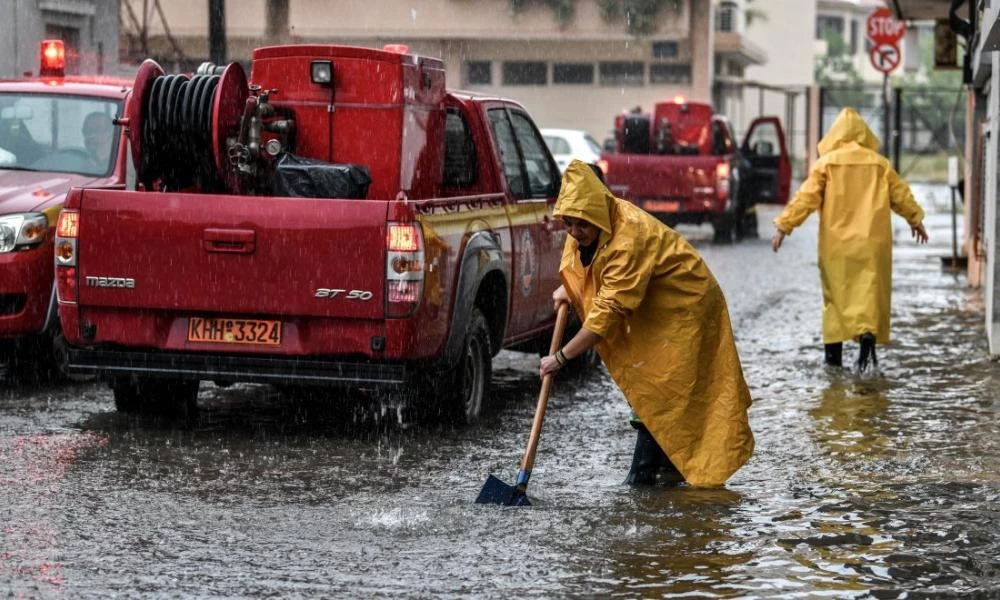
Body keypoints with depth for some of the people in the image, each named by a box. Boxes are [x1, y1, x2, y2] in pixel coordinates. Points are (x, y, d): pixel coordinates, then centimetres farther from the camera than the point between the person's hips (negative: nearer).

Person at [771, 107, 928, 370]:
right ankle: (868, 334, -25)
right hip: (871, 242, 0)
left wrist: (783, 226, -2)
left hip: (836, 243, 0)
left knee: (836, 294, 10)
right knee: (869, 291, 0)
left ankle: (834, 352, 11)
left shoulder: (826, 163, -2)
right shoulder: (879, 163, 4)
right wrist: (915, 220, 29)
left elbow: (805, 198, -7)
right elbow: (901, 195, 13)